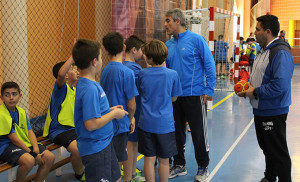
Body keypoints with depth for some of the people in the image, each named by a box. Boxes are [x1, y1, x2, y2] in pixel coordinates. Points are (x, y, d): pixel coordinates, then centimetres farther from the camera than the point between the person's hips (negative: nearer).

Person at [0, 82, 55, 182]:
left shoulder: (21, 112, 8)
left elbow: (30, 132, 6)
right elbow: (14, 139, -19)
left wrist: (36, 149, -12)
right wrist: (32, 153, -19)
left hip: (24, 143, 8)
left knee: (49, 157, -6)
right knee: (29, 160, -35)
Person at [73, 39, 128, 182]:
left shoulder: (85, 83, 7)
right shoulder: (90, 89, -25)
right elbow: (91, 124, -29)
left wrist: (110, 110, 7)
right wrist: (113, 114, -16)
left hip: (104, 143, 10)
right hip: (95, 148, -10)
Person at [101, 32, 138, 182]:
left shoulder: (105, 70, 2)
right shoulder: (127, 72, -17)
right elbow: (131, 105, -16)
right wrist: (130, 119, 4)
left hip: (108, 123, 6)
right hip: (120, 124, -6)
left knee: (122, 158, 21)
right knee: (116, 163, 4)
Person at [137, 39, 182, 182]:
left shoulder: (142, 74, -5)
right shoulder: (172, 74, -9)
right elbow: (173, 98, 3)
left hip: (146, 123, 1)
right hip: (165, 124, -1)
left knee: (149, 159, 9)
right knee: (163, 160, 10)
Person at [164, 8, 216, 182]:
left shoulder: (196, 40, -8)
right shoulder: (168, 45, 7)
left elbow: (209, 65, -8)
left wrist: (208, 90, -12)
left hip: (194, 95, -5)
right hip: (173, 96, 5)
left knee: (199, 133, 4)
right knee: (177, 132, 14)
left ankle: (203, 168, 21)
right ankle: (179, 165, 30)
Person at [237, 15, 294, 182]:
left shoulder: (281, 53, -21)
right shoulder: (265, 50, 12)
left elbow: (279, 85, -30)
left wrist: (256, 92, -19)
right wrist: (249, 87, 5)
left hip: (273, 112, -10)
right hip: (260, 110, 10)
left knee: (278, 151, 1)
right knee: (266, 147, 22)